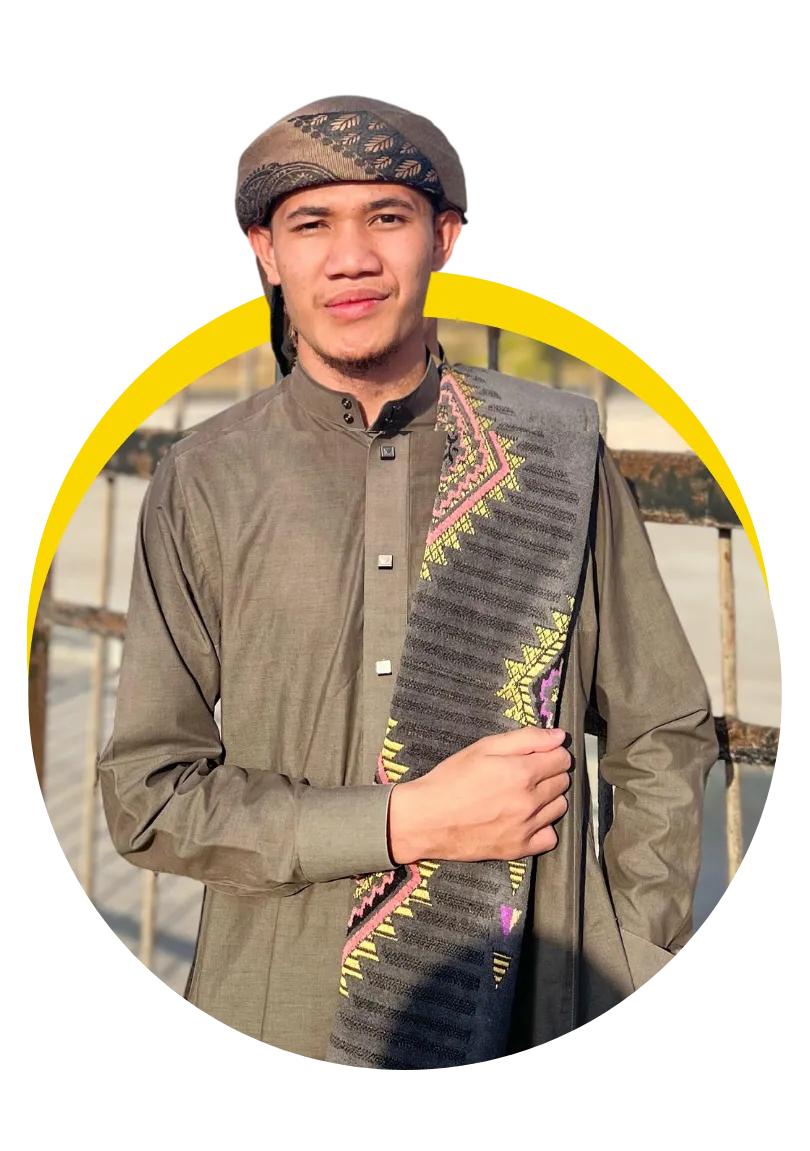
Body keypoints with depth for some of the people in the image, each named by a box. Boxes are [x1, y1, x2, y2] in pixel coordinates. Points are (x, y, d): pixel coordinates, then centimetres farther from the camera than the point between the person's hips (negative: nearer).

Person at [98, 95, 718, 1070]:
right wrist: (410, 823, -17)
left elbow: (666, 739, 2)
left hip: (532, 1008, 1)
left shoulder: (556, 452, -4)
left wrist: (627, 980, -6)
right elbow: (146, 796, -7)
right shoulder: (203, 485, -6)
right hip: (278, 1016, 0)